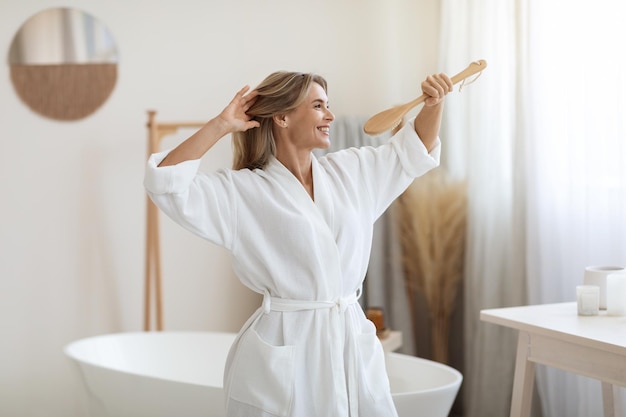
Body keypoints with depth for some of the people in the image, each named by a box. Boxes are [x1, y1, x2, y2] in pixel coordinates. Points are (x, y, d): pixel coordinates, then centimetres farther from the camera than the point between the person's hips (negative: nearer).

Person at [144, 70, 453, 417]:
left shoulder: (350, 171, 10)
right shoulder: (243, 191, -6)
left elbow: (415, 148, 22)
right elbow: (166, 184, -16)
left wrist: (434, 101, 5)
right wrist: (220, 126, -14)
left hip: (353, 343, 5)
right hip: (285, 353, -5)